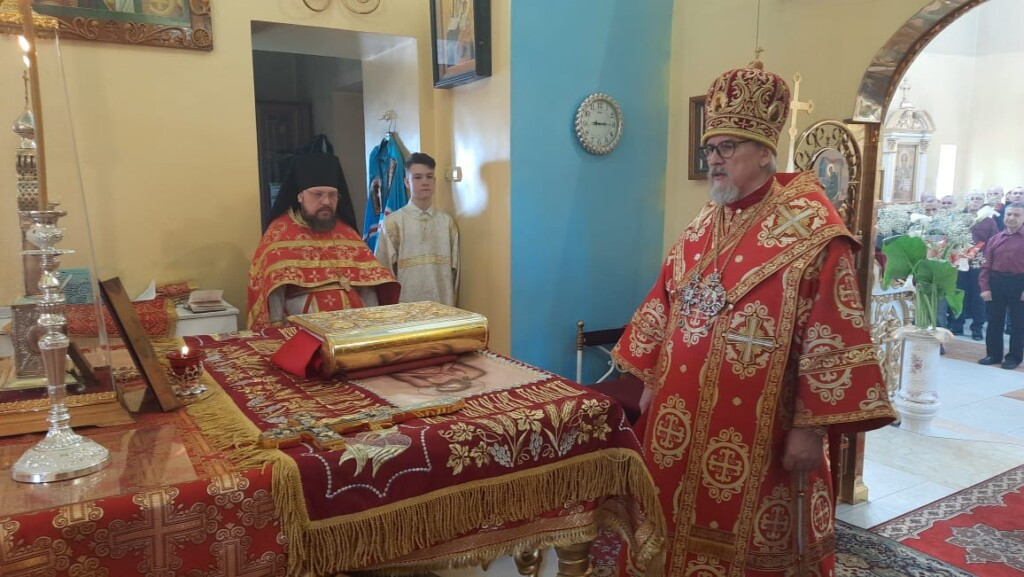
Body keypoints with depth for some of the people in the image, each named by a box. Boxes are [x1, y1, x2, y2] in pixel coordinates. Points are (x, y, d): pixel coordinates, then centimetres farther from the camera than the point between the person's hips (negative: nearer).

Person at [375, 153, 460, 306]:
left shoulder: (447, 221, 7)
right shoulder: (393, 222, -3)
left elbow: (454, 268, 10)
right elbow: (384, 271, 0)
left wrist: (451, 304, 7)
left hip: (442, 305, 3)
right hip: (405, 305, -2)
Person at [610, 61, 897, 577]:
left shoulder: (810, 229, -12)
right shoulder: (703, 225, 9)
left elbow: (831, 337, -15)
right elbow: (664, 305, 14)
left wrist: (811, 427, -16)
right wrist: (650, 381, 15)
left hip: (755, 431, -6)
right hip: (682, 418, 6)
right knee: (676, 527, 18)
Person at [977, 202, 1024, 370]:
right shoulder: (995, 239, 7)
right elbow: (987, 265, 5)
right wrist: (985, 287, -2)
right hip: (996, 282, 3)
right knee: (994, 320, 10)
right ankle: (993, 354, 21)